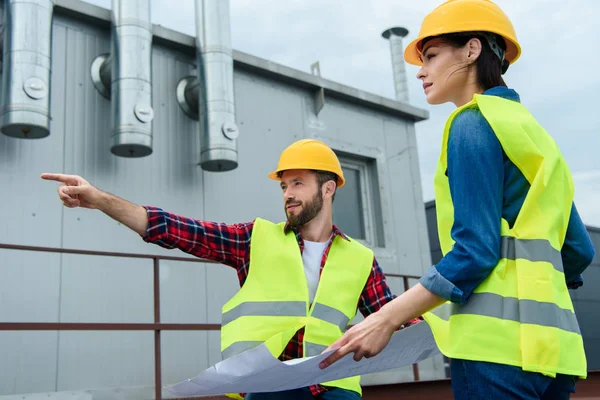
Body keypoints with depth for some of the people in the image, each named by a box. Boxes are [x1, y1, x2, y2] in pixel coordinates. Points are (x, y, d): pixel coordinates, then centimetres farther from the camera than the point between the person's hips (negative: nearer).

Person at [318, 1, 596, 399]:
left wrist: (385, 319, -15)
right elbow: (579, 250, 19)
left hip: (499, 337, -9)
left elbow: (475, 250, -16)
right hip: (548, 335, 9)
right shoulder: (532, 130, 20)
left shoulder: (473, 124, -6)